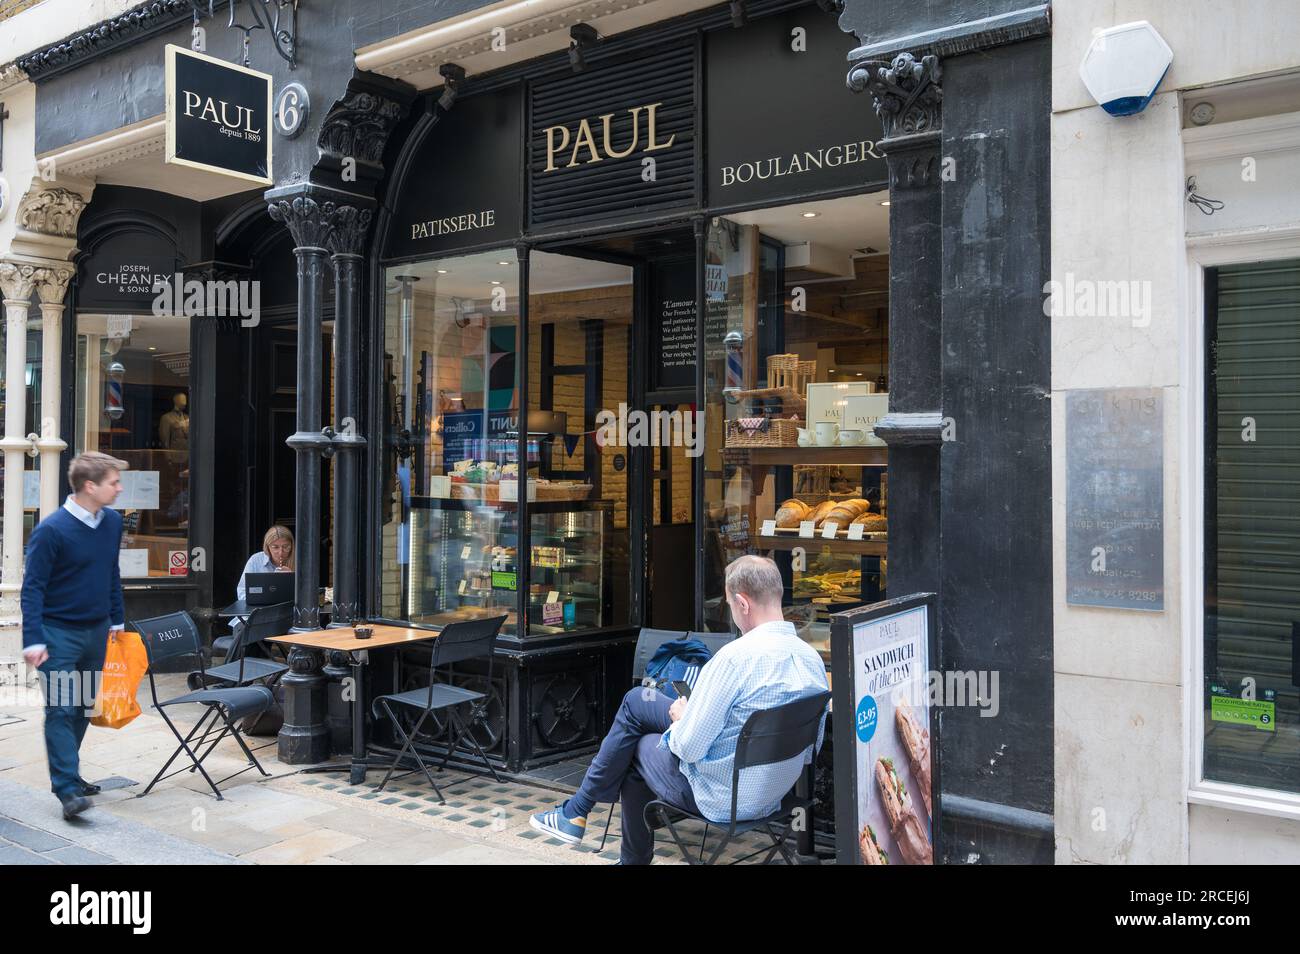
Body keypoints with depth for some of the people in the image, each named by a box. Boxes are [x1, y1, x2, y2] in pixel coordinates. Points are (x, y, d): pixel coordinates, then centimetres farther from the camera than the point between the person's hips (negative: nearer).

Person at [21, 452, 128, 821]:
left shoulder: (113, 521, 2)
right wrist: (33, 641, -18)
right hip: (59, 633, -6)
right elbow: (32, 587, -13)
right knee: (61, 709, -7)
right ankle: (68, 791, -5)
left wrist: (117, 620, 16)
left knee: (84, 706, 14)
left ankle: (68, 773, 27)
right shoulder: (52, 530, -17)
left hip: (97, 631, 6)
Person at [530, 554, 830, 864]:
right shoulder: (814, 659, -4)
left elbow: (687, 747, -23)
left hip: (721, 799, -7)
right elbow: (810, 752, 8)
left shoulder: (737, 657, -27)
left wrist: (680, 717, 1)